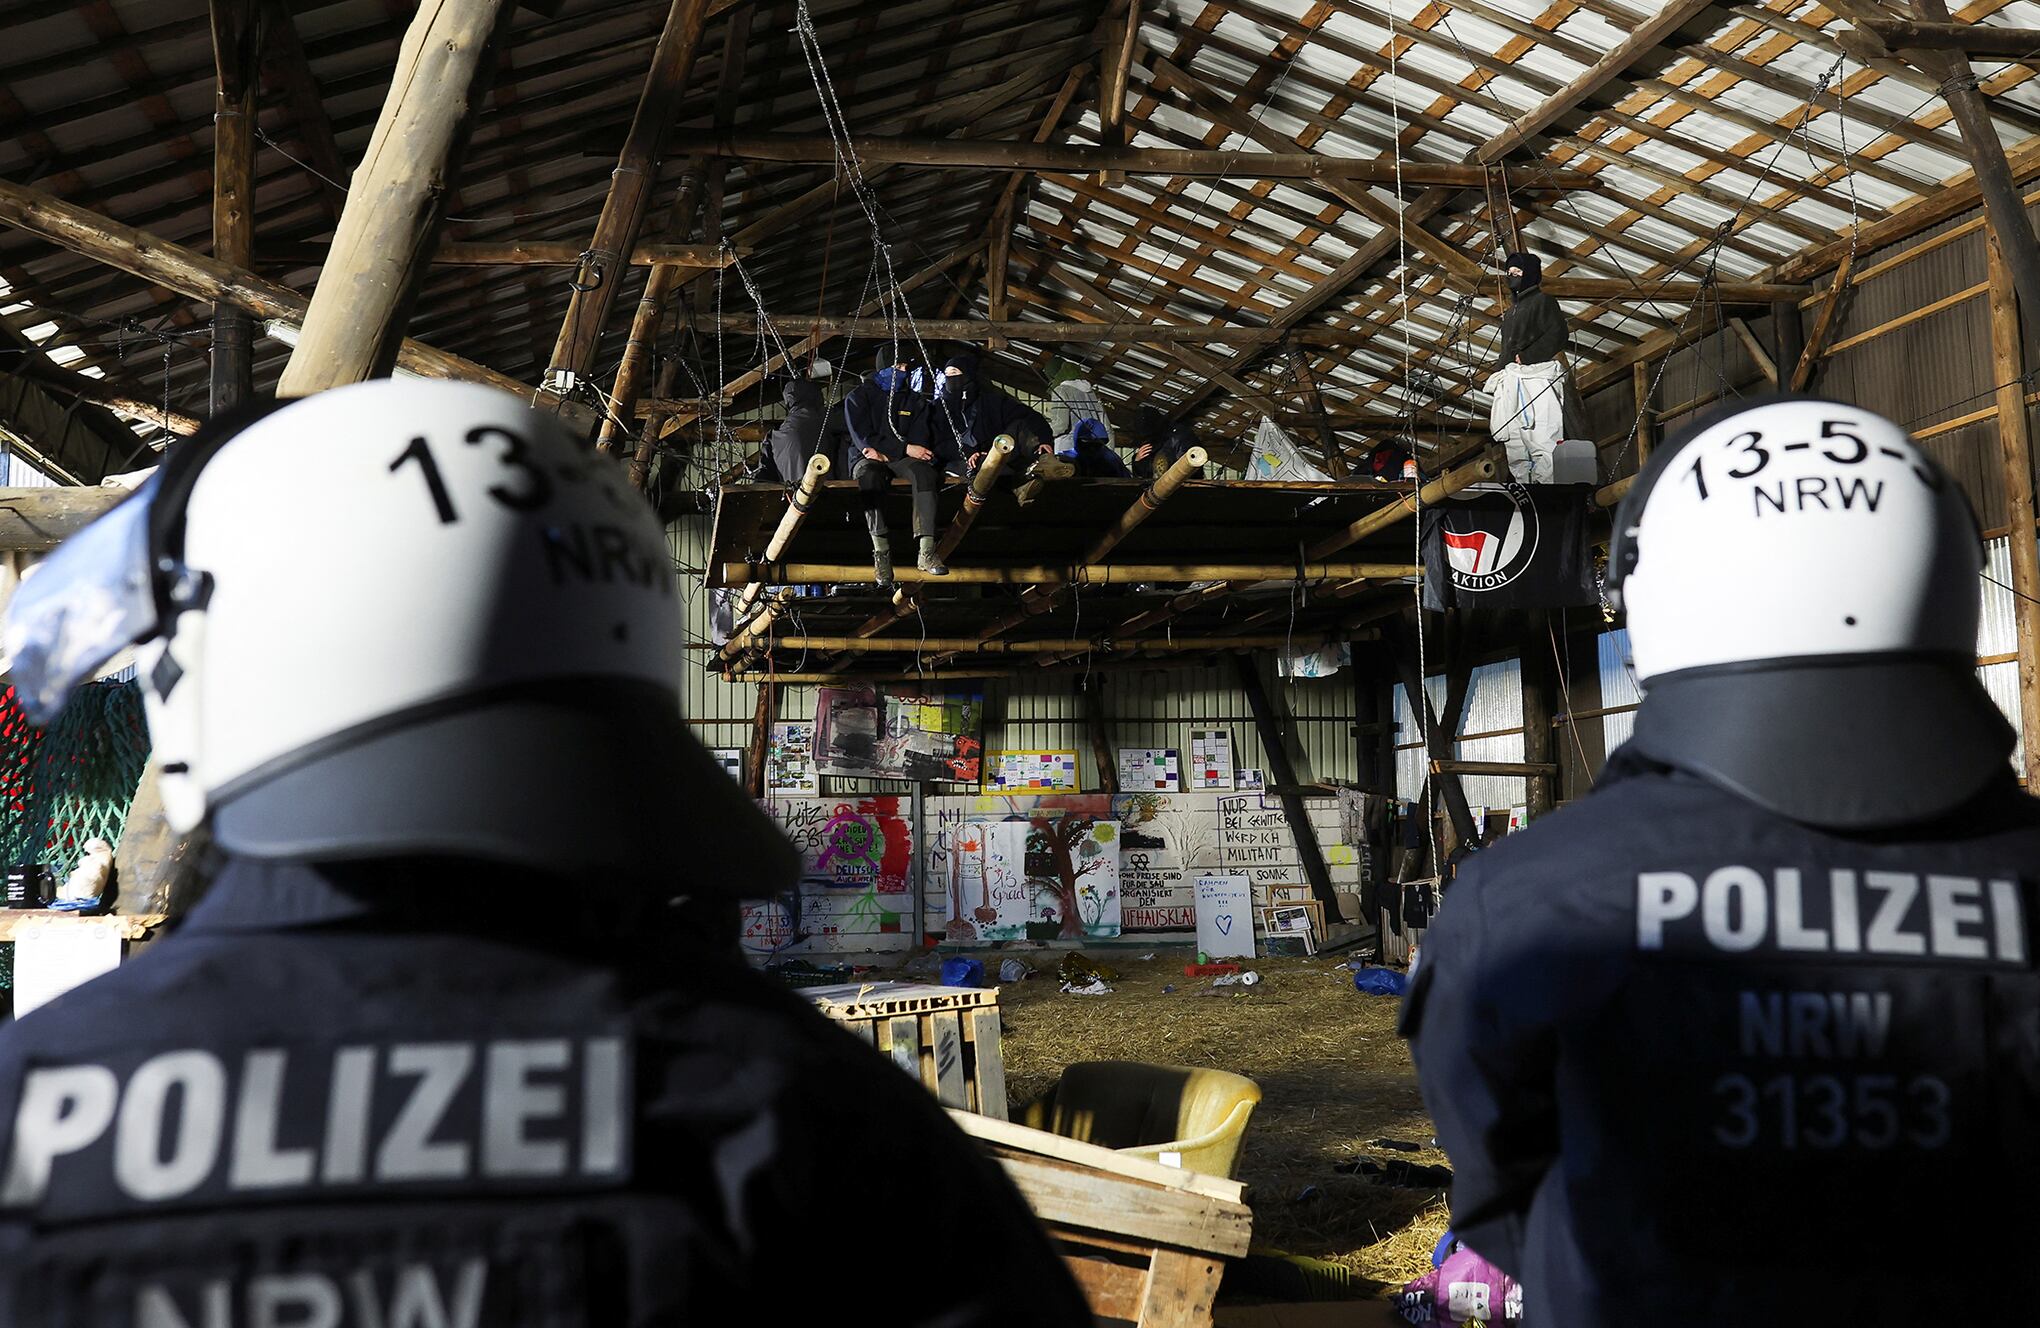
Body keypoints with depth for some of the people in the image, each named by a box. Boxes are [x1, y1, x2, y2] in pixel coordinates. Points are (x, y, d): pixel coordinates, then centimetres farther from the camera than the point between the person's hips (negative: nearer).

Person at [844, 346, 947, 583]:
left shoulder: (915, 400, 17)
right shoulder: (859, 397, 7)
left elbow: (920, 440, 2)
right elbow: (863, 439, -7)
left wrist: (885, 452, -14)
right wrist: (905, 448, -15)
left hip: (903, 459, 2)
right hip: (869, 458, -2)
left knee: (923, 471, -34)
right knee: (868, 475, -40)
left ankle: (926, 551, -43)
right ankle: (881, 552, -43)